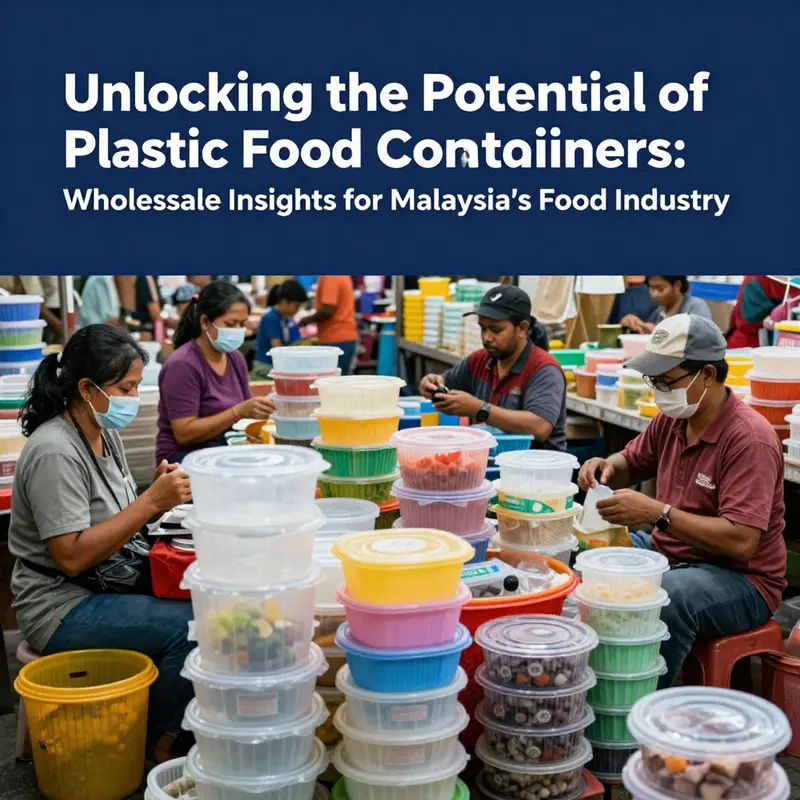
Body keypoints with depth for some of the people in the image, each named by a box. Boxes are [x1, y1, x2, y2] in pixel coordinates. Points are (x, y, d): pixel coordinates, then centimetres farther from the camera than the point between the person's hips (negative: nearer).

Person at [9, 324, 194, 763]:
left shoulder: (105, 434, 8)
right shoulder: (54, 452, -20)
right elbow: (72, 557, -24)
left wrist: (159, 492, -7)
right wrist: (151, 502, -25)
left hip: (104, 587, 9)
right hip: (62, 608, -9)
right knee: (188, 625, -24)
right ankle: (161, 745, -5)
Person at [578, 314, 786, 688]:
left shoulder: (750, 439, -21)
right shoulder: (672, 419, 3)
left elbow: (741, 541, -28)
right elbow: (631, 463, 22)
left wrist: (657, 513, -32)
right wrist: (606, 467, -3)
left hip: (739, 578, -8)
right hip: (668, 554, 9)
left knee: (665, 598, -38)